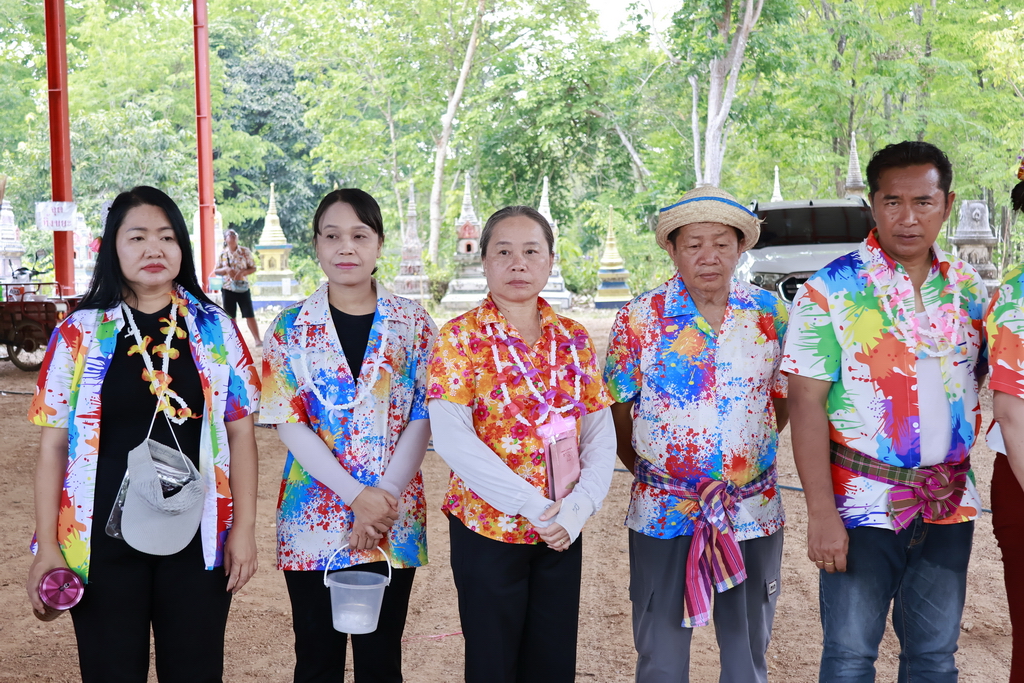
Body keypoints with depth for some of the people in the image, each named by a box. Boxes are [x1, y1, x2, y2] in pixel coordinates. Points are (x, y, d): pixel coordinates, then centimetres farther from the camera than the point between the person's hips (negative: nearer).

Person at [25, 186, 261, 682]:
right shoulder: (80, 332, 0)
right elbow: (53, 445, 1)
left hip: (197, 538, 1)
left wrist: (244, 528, -1)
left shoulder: (214, 329, 3)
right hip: (103, 540, -1)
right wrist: (47, 547, -4)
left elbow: (240, 433, 5)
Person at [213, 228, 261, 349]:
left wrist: (242, 272, -19)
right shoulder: (222, 253, 3)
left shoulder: (245, 251, -2)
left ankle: (257, 340, -3)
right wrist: (226, 269, -14)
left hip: (243, 288, -2)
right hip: (228, 288, 2)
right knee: (230, 316, 7)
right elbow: (216, 271, 7)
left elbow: (253, 268, -1)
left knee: (250, 315, -4)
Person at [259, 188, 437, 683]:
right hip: (313, 521, 0)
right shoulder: (290, 327, 1)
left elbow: (423, 418, -1)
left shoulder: (412, 323, 3)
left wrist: (387, 494, -14)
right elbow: (288, 423, -6)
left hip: (394, 522, 0)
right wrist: (355, 495, -16)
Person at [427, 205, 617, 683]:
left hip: (563, 532, 4)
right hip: (488, 529, -4)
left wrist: (579, 506, -12)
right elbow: (450, 437, -17)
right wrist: (531, 505, -20)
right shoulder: (461, 338, -7)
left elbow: (601, 432, 4)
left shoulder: (573, 339, 5)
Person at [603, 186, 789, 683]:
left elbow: (783, 400, 11)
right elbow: (618, 410, 1)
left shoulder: (769, 314, 0)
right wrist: (648, 469, 5)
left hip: (753, 510, 2)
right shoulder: (640, 317, -6)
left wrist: (752, 455, 6)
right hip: (662, 513, -1)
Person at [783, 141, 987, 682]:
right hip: (863, 506, -4)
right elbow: (806, 403, -12)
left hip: (951, 505, 4)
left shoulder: (968, 289, 5)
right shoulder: (829, 290, -8)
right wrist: (821, 514, -16)